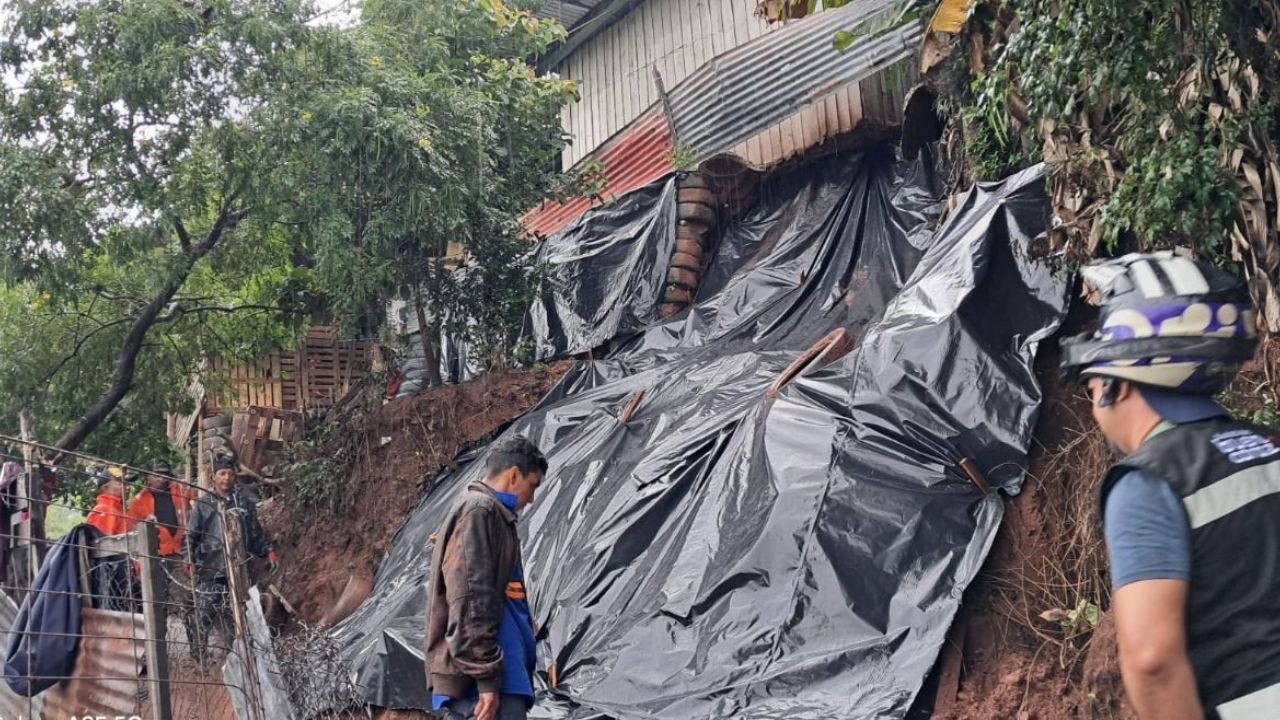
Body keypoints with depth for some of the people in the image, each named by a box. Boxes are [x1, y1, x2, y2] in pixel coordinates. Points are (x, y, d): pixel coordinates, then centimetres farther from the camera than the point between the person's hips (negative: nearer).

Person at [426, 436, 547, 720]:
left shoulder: (484, 512, 25)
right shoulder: (479, 511, -7)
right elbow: (469, 600, -17)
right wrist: (487, 676, -20)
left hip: (473, 678, 10)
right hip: (478, 680, -10)